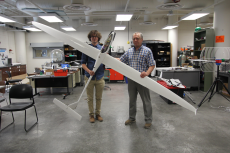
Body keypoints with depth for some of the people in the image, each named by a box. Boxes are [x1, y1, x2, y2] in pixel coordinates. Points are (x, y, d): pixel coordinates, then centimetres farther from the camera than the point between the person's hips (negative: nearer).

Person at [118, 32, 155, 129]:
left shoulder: (147, 51, -5)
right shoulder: (129, 51, 10)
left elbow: (152, 65, -9)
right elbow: (120, 60, 15)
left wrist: (147, 73, -27)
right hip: (131, 80, 5)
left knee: (146, 101, 5)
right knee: (132, 100, 15)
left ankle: (148, 120, 19)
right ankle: (132, 118, 31)